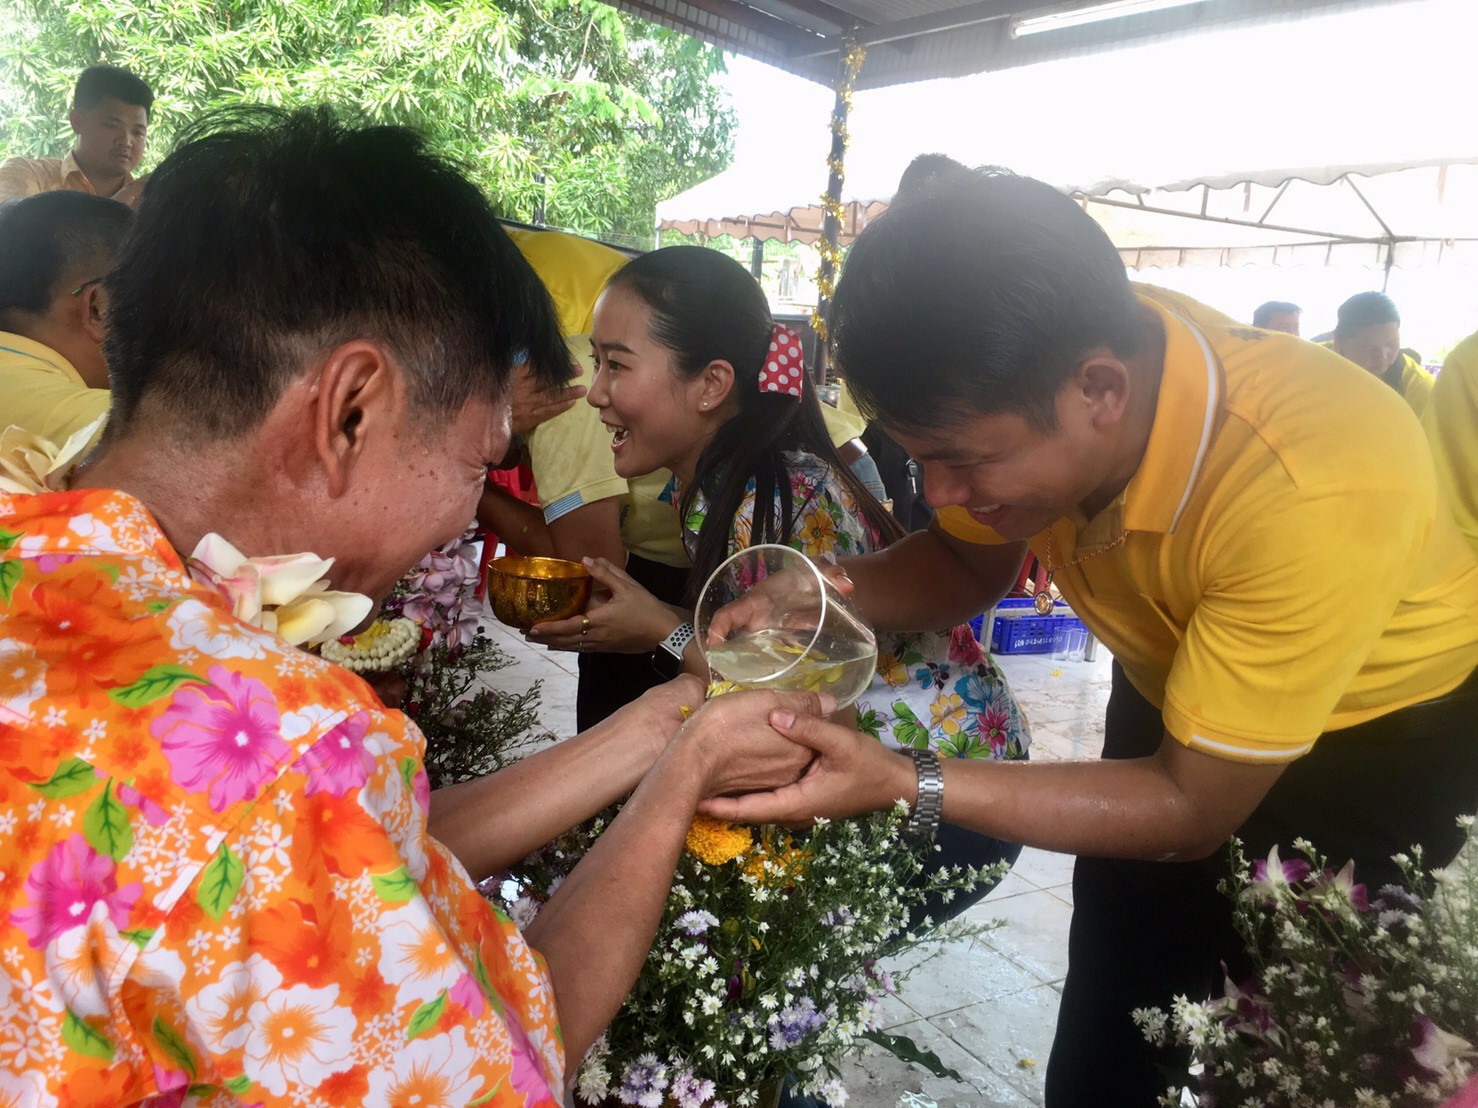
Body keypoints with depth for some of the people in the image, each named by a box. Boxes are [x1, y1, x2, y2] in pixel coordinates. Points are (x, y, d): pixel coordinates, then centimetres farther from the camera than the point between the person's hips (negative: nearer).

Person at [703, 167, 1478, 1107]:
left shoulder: (1314, 490, -40)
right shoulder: (1038, 374, -25)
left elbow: (1192, 807, -28)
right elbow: (971, 559, -4)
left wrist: (903, 785, -36)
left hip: (1388, 734, -4)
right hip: (1173, 690, 5)